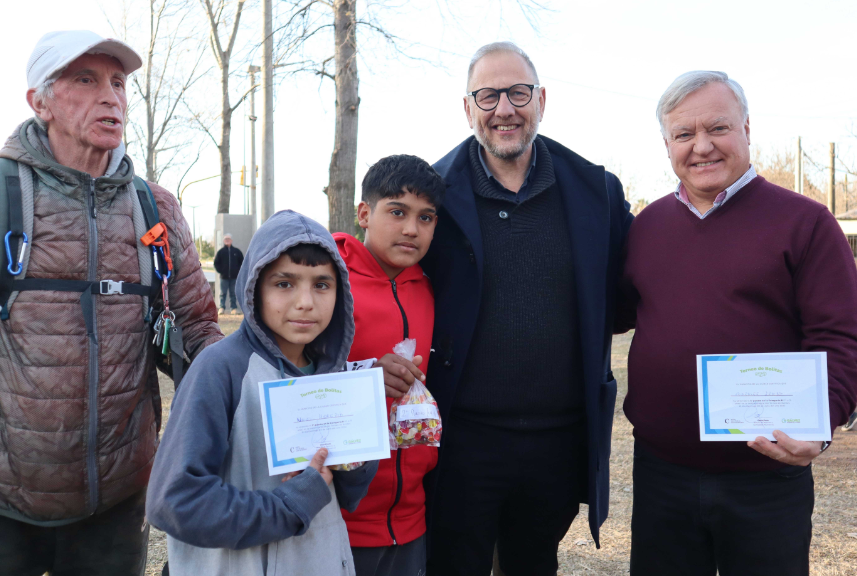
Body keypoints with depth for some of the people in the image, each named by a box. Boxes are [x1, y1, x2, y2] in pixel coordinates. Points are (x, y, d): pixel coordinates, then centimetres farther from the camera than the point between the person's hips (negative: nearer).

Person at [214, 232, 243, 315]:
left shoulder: (236, 251, 6)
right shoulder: (220, 252, 4)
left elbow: (242, 261, 12)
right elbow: (216, 263, 9)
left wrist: (238, 271, 3)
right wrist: (220, 271, -2)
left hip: (234, 277, 1)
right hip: (224, 277, -1)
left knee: (233, 293, 5)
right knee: (223, 293, -1)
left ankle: (234, 308, 9)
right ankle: (222, 308, 2)